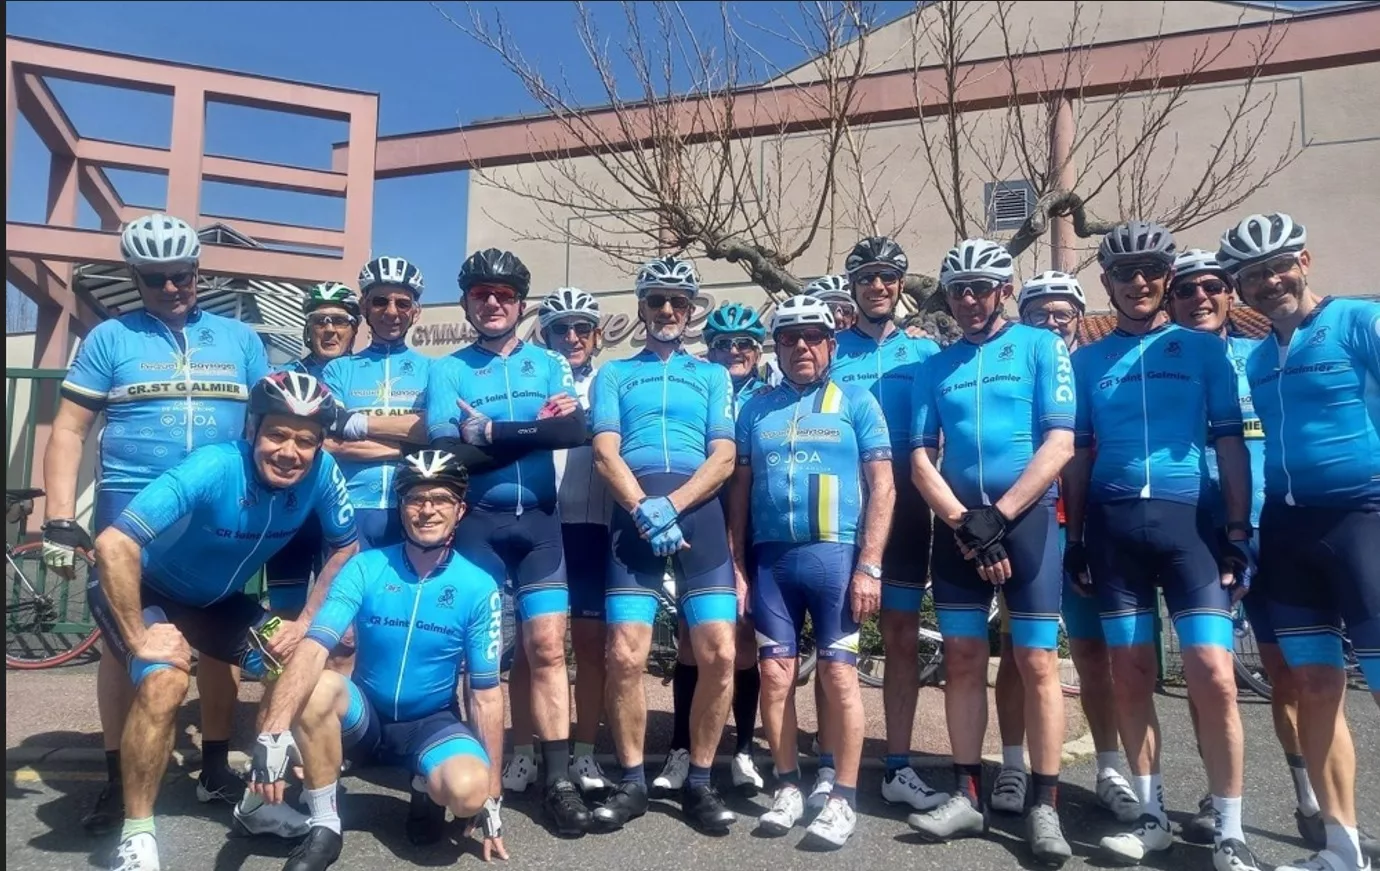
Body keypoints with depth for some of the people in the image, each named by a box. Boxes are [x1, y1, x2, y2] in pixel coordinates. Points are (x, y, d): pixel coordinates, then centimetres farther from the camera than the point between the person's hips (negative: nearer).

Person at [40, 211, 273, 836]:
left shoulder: (239, 338, 8)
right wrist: (59, 520, -8)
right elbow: (68, 431, 1)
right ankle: (117, 780, 17)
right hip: (131, 508, -1)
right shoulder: (110, 337, 3)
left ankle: (215, 769, 21)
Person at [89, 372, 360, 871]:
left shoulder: (322, 472, -19)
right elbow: (112, 545, -39)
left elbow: (344, 548, -2)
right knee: (166, 682, -29)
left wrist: (306, 622, -10)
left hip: (220, 601, 5)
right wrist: (140, 639, -33)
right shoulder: (213, 469, -34)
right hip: (151, 593, -5)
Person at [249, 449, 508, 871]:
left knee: (467, 790, -33)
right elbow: (313, 648, -24)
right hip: (365, 718, 1)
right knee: (317, 688, -32)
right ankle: (324, 827, -11)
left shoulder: (479, 587, -12)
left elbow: (486, 695, -8)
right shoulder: (365, 568, -11)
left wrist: (491, 794, -7)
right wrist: (272, 734, -40)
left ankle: (426, 787, 6)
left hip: (432, 724, -1)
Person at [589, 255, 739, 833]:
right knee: (624, 656, -8)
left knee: (719, 653, -8)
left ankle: (699, 782, 10)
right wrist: (643, 510, -13)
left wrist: (670, 504, -11)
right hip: (634, 518, 0)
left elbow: (723, 459, 6)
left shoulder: (713, 375, 18)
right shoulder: (613, 374, 17)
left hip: (699, 516, 1)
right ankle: (632, 781, 12)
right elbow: (605, 454, 4)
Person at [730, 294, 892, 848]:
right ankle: (788, 787, 20)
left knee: (838, 674, 0)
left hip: (835, 555, -3)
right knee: (775, 675, 5)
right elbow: (740, 490, 13)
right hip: (770, 558, 3)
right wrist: (737, 567, 7)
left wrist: (869, 566, -9)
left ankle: (843, 798, 12)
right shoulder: (757, 408, 13)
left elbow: (882, 487, -1)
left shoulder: (856, 402, 4)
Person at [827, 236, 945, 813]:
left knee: (903, 639, 7)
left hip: (904, 509, 2)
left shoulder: (924, 351, 10)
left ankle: (898, 768, 17)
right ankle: (830, 768, 10)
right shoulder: (831, 351, 7)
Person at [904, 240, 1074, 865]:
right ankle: (968, 796, 16)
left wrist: (997, 516, -12)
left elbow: (1060, 444, -6)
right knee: (962, 660, 6)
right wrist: (963, 522, -8)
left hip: (1026, 518, -3)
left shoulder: (1041, 347, 2)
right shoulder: (934, 367, 11)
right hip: (957, 525, 3)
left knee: (1037, 662, -2)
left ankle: (1044, 807, 8)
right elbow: (921, 459, 6)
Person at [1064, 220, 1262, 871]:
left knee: (1214, 678, -8)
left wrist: (1237, 533, -2)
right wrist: (1074, 537, 7)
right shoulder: (1086, 361, 12)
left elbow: (1230, 444, 6)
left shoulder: (1202, 349, 8)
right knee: (1130, 676, 6)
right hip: (1112, 526, 2)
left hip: (1188, 521, -2)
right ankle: (1152, 817, 20)